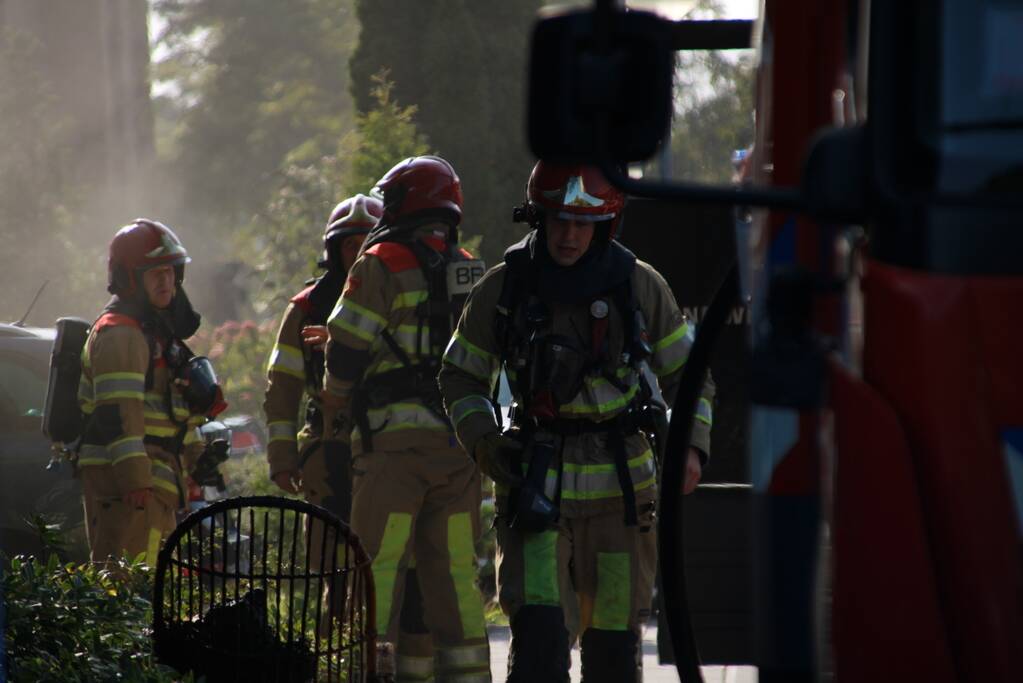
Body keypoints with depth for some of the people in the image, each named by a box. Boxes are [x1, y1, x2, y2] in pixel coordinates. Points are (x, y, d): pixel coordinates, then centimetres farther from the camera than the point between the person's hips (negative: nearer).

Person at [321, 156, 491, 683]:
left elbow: (346, 352, -5)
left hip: (394, 437, -5)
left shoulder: (383, 266, -4)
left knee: (378, 563, -5)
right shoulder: (473, 273, 15)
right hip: (459, 441, 5)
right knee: (455, 567, 9)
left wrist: (337, 401, 12)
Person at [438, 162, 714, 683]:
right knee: (540, 635, -17)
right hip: (535, 485, -1)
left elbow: (687, 373, 9)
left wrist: (692, 444, -7)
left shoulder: (640, 286, -1)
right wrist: (483, 440, -7)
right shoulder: (503, 288, -2)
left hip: (619, 485, 1)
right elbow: (460, 376, 10)